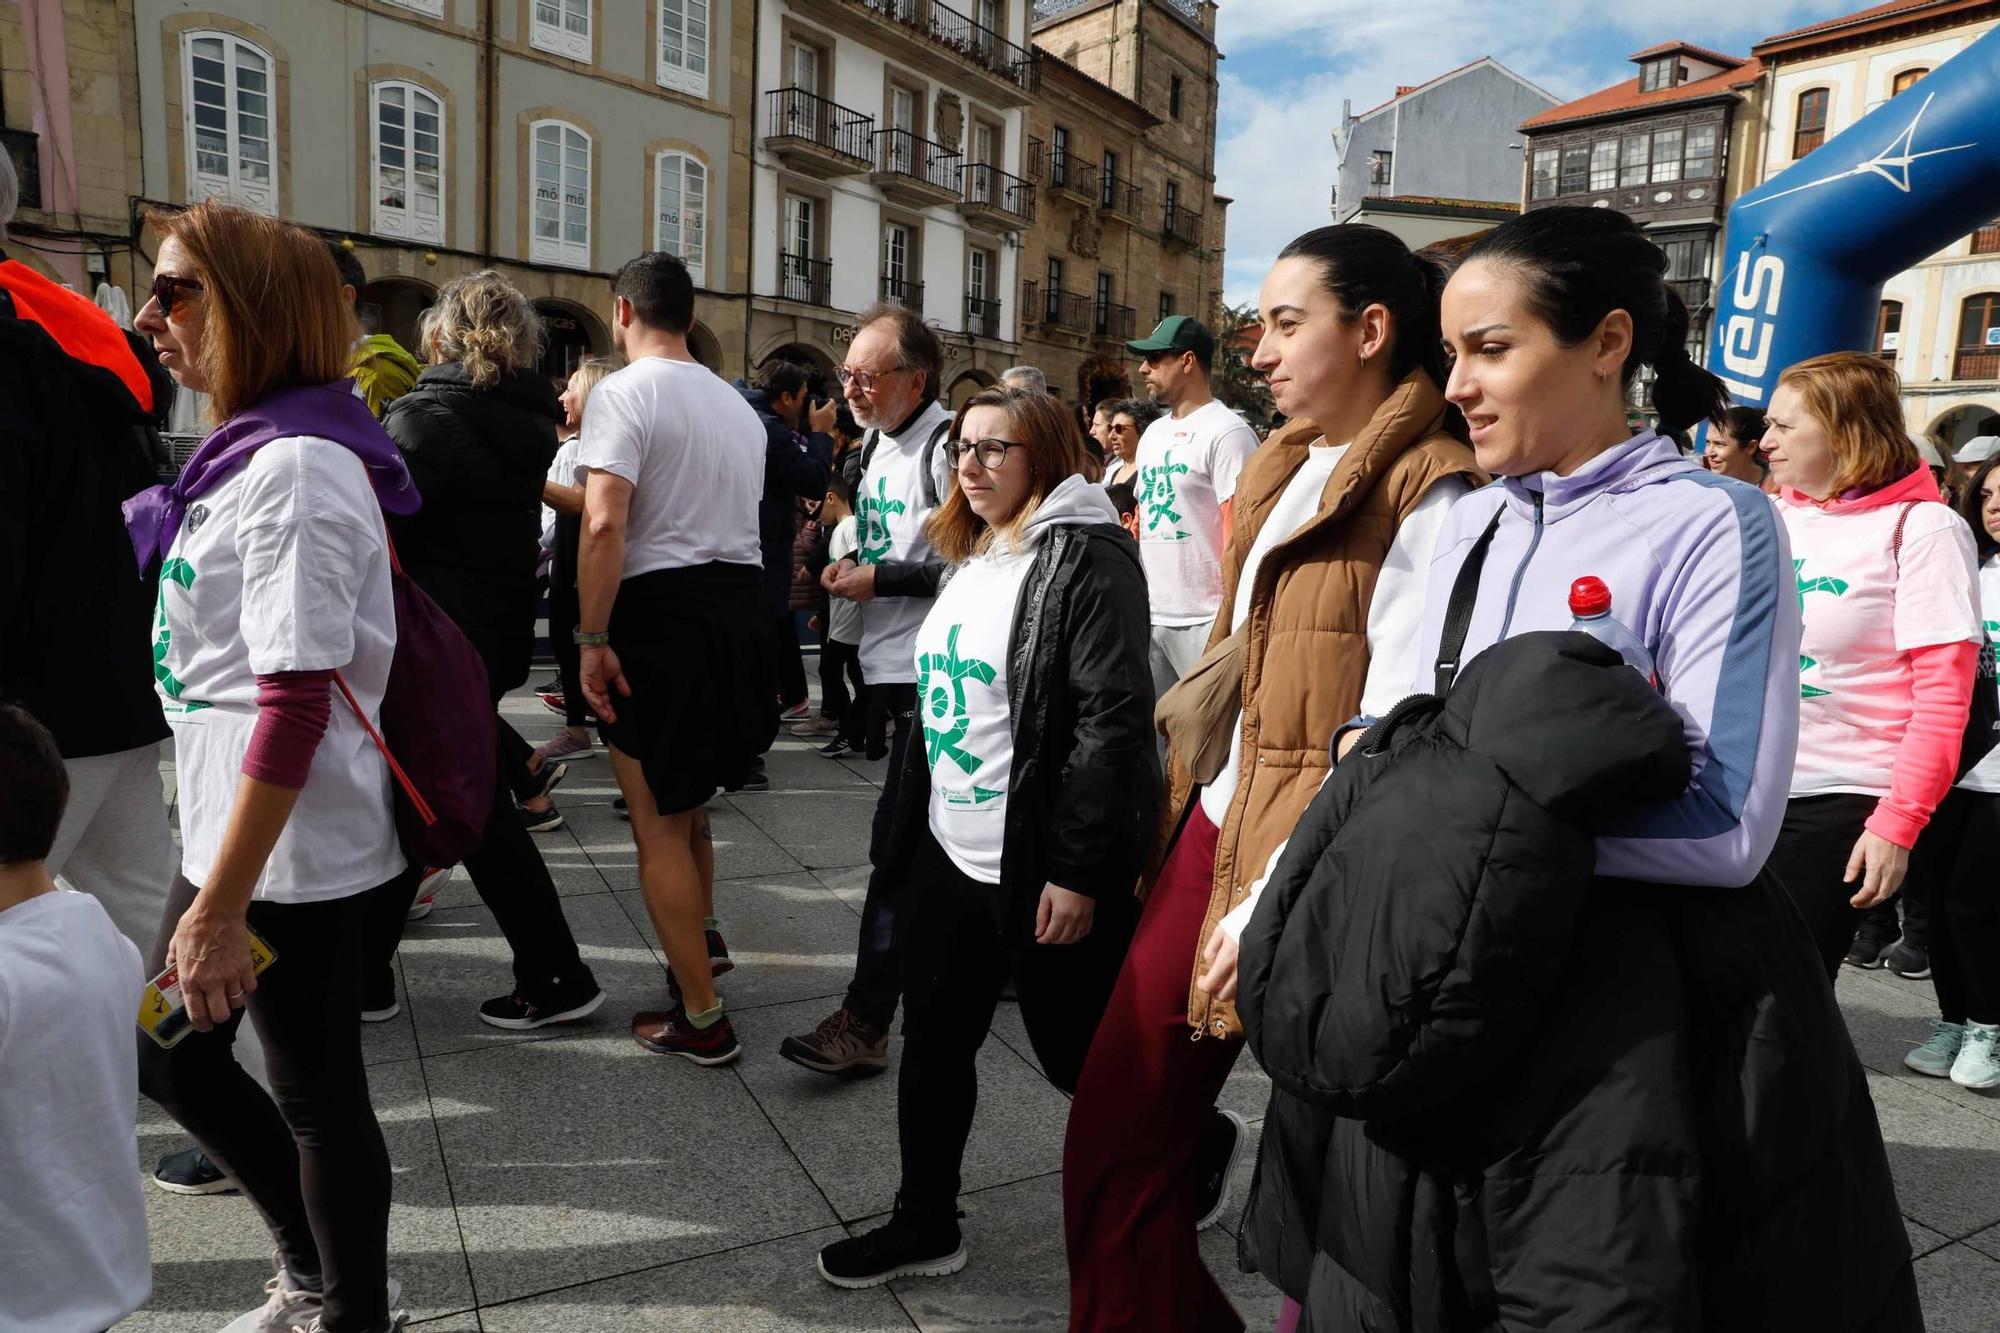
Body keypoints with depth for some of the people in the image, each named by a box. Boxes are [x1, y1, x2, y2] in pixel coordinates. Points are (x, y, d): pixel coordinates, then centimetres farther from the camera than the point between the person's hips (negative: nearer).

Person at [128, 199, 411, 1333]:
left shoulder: (295, 466, -19)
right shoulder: (249, 449, 11)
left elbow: (296, 708, -24)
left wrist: (220, 907, -22)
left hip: (293, 854, -10)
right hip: (234, 830, 10)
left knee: (317, 1095, 7)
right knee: (170, 1053, 21)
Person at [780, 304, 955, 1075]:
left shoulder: (946, 444, -14)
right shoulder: (877, 442, 15)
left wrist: (881, 579, -17)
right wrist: (851, 566, 12)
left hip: (929, 677, -10)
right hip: (890, 667, 10)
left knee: (898, 844, -8)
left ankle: (864, 1024, -2)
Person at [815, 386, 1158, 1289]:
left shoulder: (1087, 560, -14)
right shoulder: (972, 559, 13)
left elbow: (1112, 720, -20)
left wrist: (1076, 872, -22)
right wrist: (913, 829, 18)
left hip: (1042, 867, -8)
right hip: (952, 853, 8)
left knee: (1079, 1055, 8)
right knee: (934, 1041, 15)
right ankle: (924, 1227, 33)